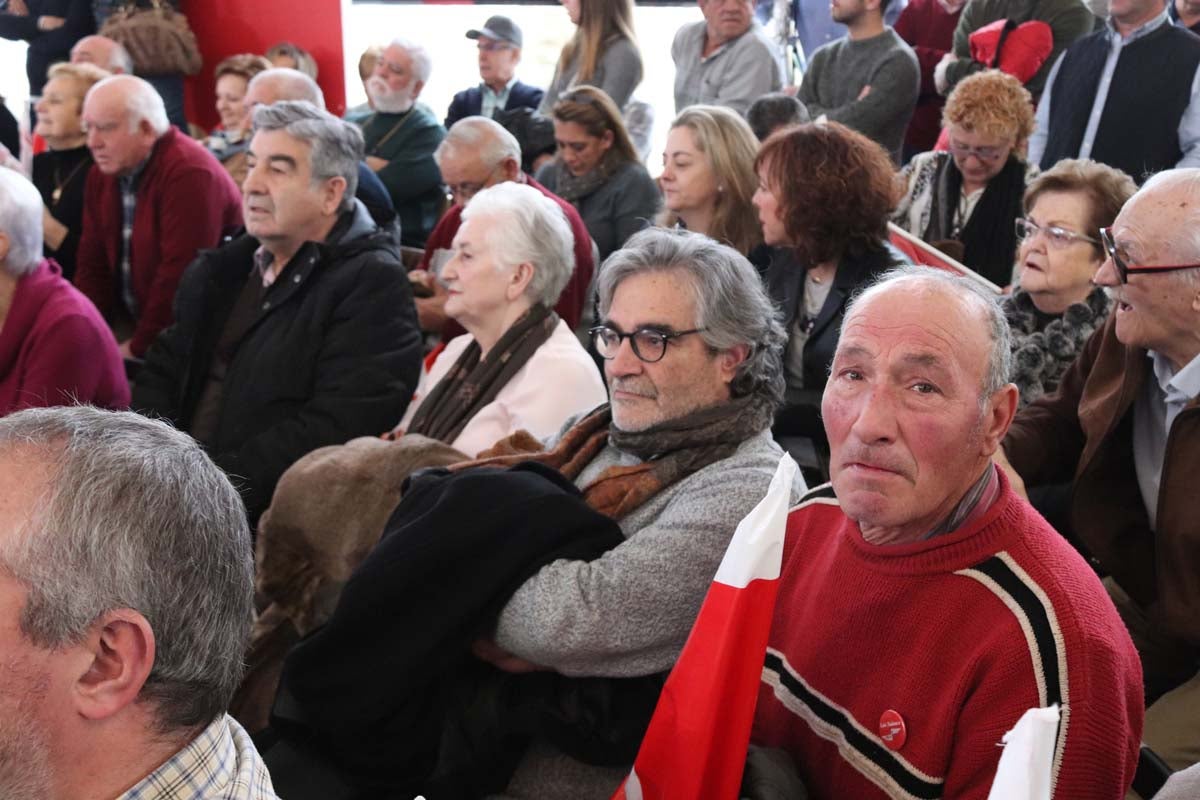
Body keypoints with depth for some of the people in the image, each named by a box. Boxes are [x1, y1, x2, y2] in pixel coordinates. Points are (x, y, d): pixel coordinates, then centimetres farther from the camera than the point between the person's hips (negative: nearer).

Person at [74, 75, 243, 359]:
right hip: (130, 321, 7)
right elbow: (92, 263, 11)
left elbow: (180, 277, -23)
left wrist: (139, 348, -17)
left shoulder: (190, 173, -20)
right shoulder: (102, 174, 8)